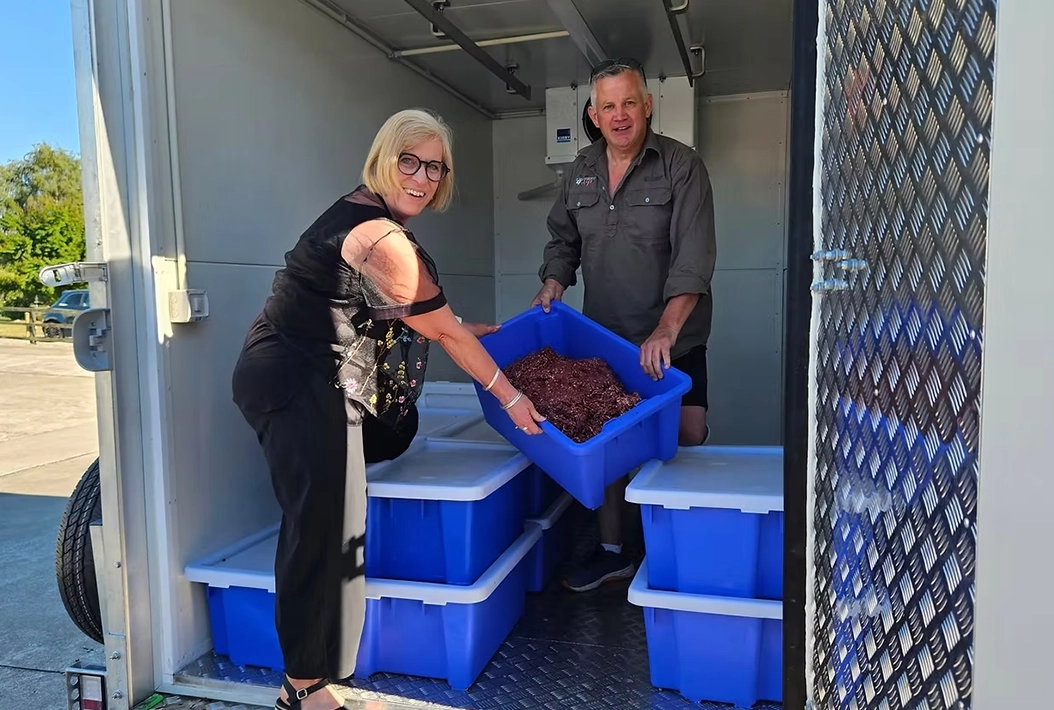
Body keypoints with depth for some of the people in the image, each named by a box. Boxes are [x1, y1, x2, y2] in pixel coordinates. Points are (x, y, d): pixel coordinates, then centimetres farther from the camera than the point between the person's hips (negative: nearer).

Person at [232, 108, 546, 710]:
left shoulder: (366, 213, 10)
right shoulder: (381, 238, -20)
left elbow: (432, 321, 20)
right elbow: (444, 331, -13)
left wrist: (501, 328, 25)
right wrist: (511, 397, -2)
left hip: (311, 378, 10)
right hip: (298, 384, -10)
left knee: (398, 432, 27)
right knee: (326, 526, -10)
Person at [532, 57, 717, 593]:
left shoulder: (681, 166, -8)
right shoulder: (580, 172, 8)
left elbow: (693, 260, -18)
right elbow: (563, 241, 20)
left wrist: (665, 331, -28)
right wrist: (554, 282, -1)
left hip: (673, 343, -4)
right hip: (603, 339, 5)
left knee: (686, 443, -1)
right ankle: (611, 551, 26)